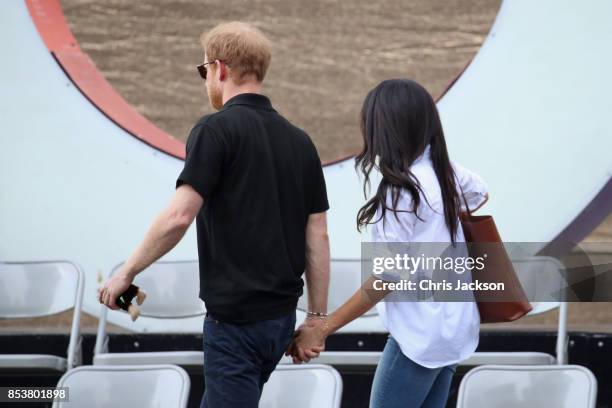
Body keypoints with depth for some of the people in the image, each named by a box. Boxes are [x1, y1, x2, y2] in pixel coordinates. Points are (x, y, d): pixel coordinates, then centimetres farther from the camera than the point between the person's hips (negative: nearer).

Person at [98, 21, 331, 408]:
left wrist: (127, 272, -9)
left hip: (236, 316, -8)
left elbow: (179, 216, -20)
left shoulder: (217, 129, -11)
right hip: (281, 316, 8)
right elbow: (317, 236, 9)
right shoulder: (298, 140, 10)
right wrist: (317, 317, 12)